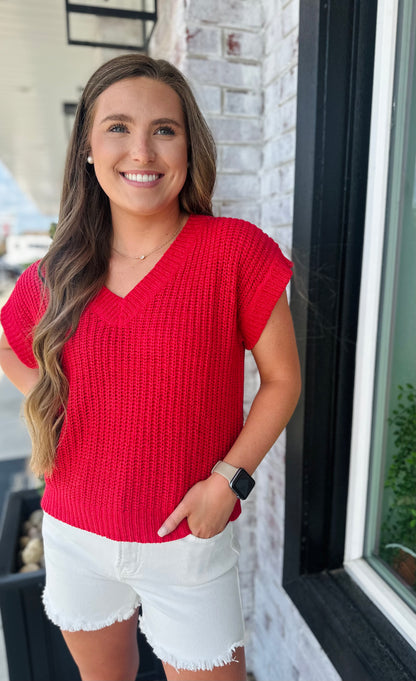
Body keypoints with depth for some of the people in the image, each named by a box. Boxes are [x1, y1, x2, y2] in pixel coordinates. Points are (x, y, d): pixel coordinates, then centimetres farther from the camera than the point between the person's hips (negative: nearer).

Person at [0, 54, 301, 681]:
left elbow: (281, 378, -9)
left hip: (188, 541, -3)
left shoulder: (236, 251, -15)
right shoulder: (55, 277, -4)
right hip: (76, 538, 4)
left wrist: (228, 480, -17)